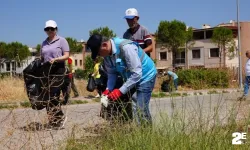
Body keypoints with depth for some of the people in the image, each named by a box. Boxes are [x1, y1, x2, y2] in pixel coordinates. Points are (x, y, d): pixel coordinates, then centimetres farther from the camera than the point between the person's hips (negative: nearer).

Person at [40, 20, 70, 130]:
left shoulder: (61, 40, 1)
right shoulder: (44, 43, 17)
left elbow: (66, 56, -7)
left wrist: (56, 59, -22)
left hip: (58, 70, -6)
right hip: (46, 70, 6)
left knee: (53, 95, -12)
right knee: (47, 96, 3)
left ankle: (60, 117, 6)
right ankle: (52, 120, 11)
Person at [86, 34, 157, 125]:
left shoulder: (126, 47, -31)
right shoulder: (107, 53, -6)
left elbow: (137, 74, -31)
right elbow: (111, 73, 4)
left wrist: (121, 91, -31)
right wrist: (108, 89, -12)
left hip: (145, 76, -8)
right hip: (130, 78, 8)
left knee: (141, 110, -13)